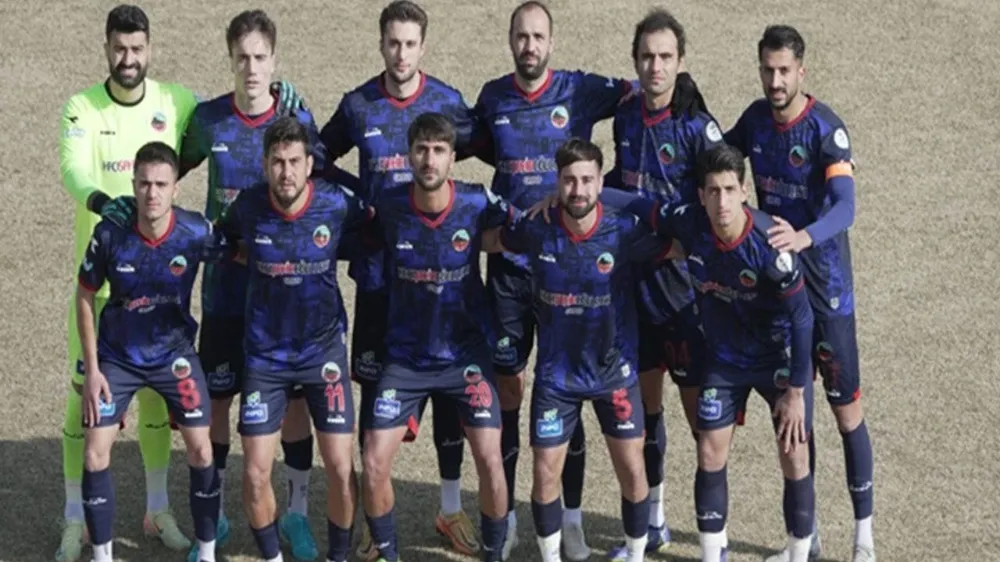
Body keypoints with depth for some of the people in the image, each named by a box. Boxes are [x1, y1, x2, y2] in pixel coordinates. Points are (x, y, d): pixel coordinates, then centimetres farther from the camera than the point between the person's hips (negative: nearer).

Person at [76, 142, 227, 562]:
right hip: (117, 356, 0)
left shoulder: (196, 232, -22)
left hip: (174, 353, 0)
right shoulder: (110, 234, -21)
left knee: (200, 450, -1)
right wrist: (92, 369, -7)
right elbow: (85, 297, -7)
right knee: (95, 453, -5)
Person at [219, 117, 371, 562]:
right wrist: (258, 262, -2)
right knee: (255, 474, -3)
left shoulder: (336, 204, -14)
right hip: (264, 354, 1)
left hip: (323, 350, 0)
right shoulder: (248, 207, -12)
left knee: (340, 467, -5)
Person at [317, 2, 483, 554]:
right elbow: (320, 157, 14)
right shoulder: (358, 105, 0)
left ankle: (451, 508, 19)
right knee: (374, 385, 3)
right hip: (378, 267, 0)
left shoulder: (449, 103, -2)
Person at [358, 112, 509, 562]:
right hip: (405, 357, 1)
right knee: (374, 466, -6)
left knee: (490, 461, -9)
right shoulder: (388, 209, -10)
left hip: (466, 353, -1)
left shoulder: (477, 204, -13)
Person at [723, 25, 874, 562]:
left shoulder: (825, 128, -18)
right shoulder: (756, 119, 0)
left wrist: (805, 237, -50)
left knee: (846, 410, 0)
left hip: (826, 289, -5)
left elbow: (845, 205, -31)